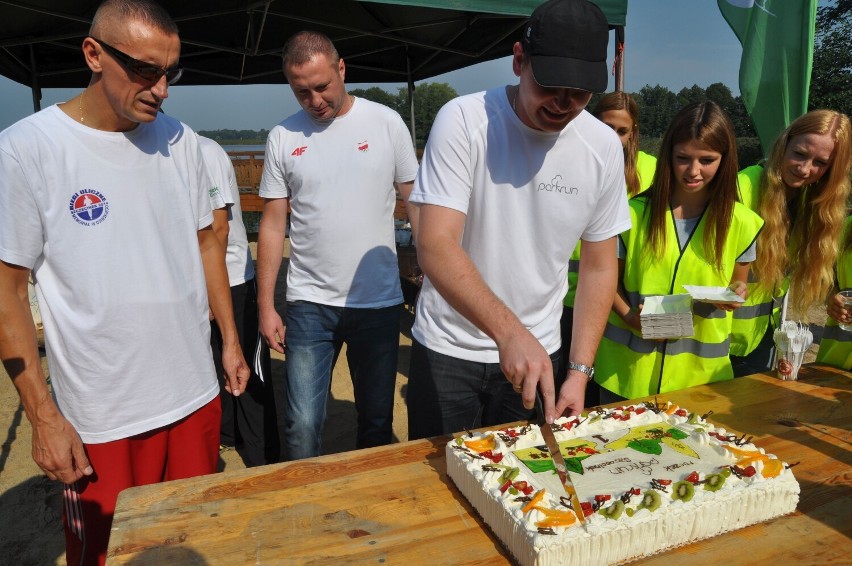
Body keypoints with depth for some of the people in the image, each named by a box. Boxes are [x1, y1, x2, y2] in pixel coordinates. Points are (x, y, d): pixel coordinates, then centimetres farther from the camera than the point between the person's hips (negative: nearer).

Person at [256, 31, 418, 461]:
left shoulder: (386, 122, 0)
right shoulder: (283, 137, 3)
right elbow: (273, 224, 5)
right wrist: (265, 306, 2)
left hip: (379, 301, 0)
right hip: (310, 304, 1)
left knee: (378, 422, 12)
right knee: (302, 426, -1)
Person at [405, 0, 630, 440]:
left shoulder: (604, 147, -6)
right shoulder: (463, 120, -17)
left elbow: (599, 266, 1)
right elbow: (435, 247, -25)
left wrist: (580, 371, -5)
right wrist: (508, 332, -37)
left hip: (534, 352, 3)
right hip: (447, 350, -2)